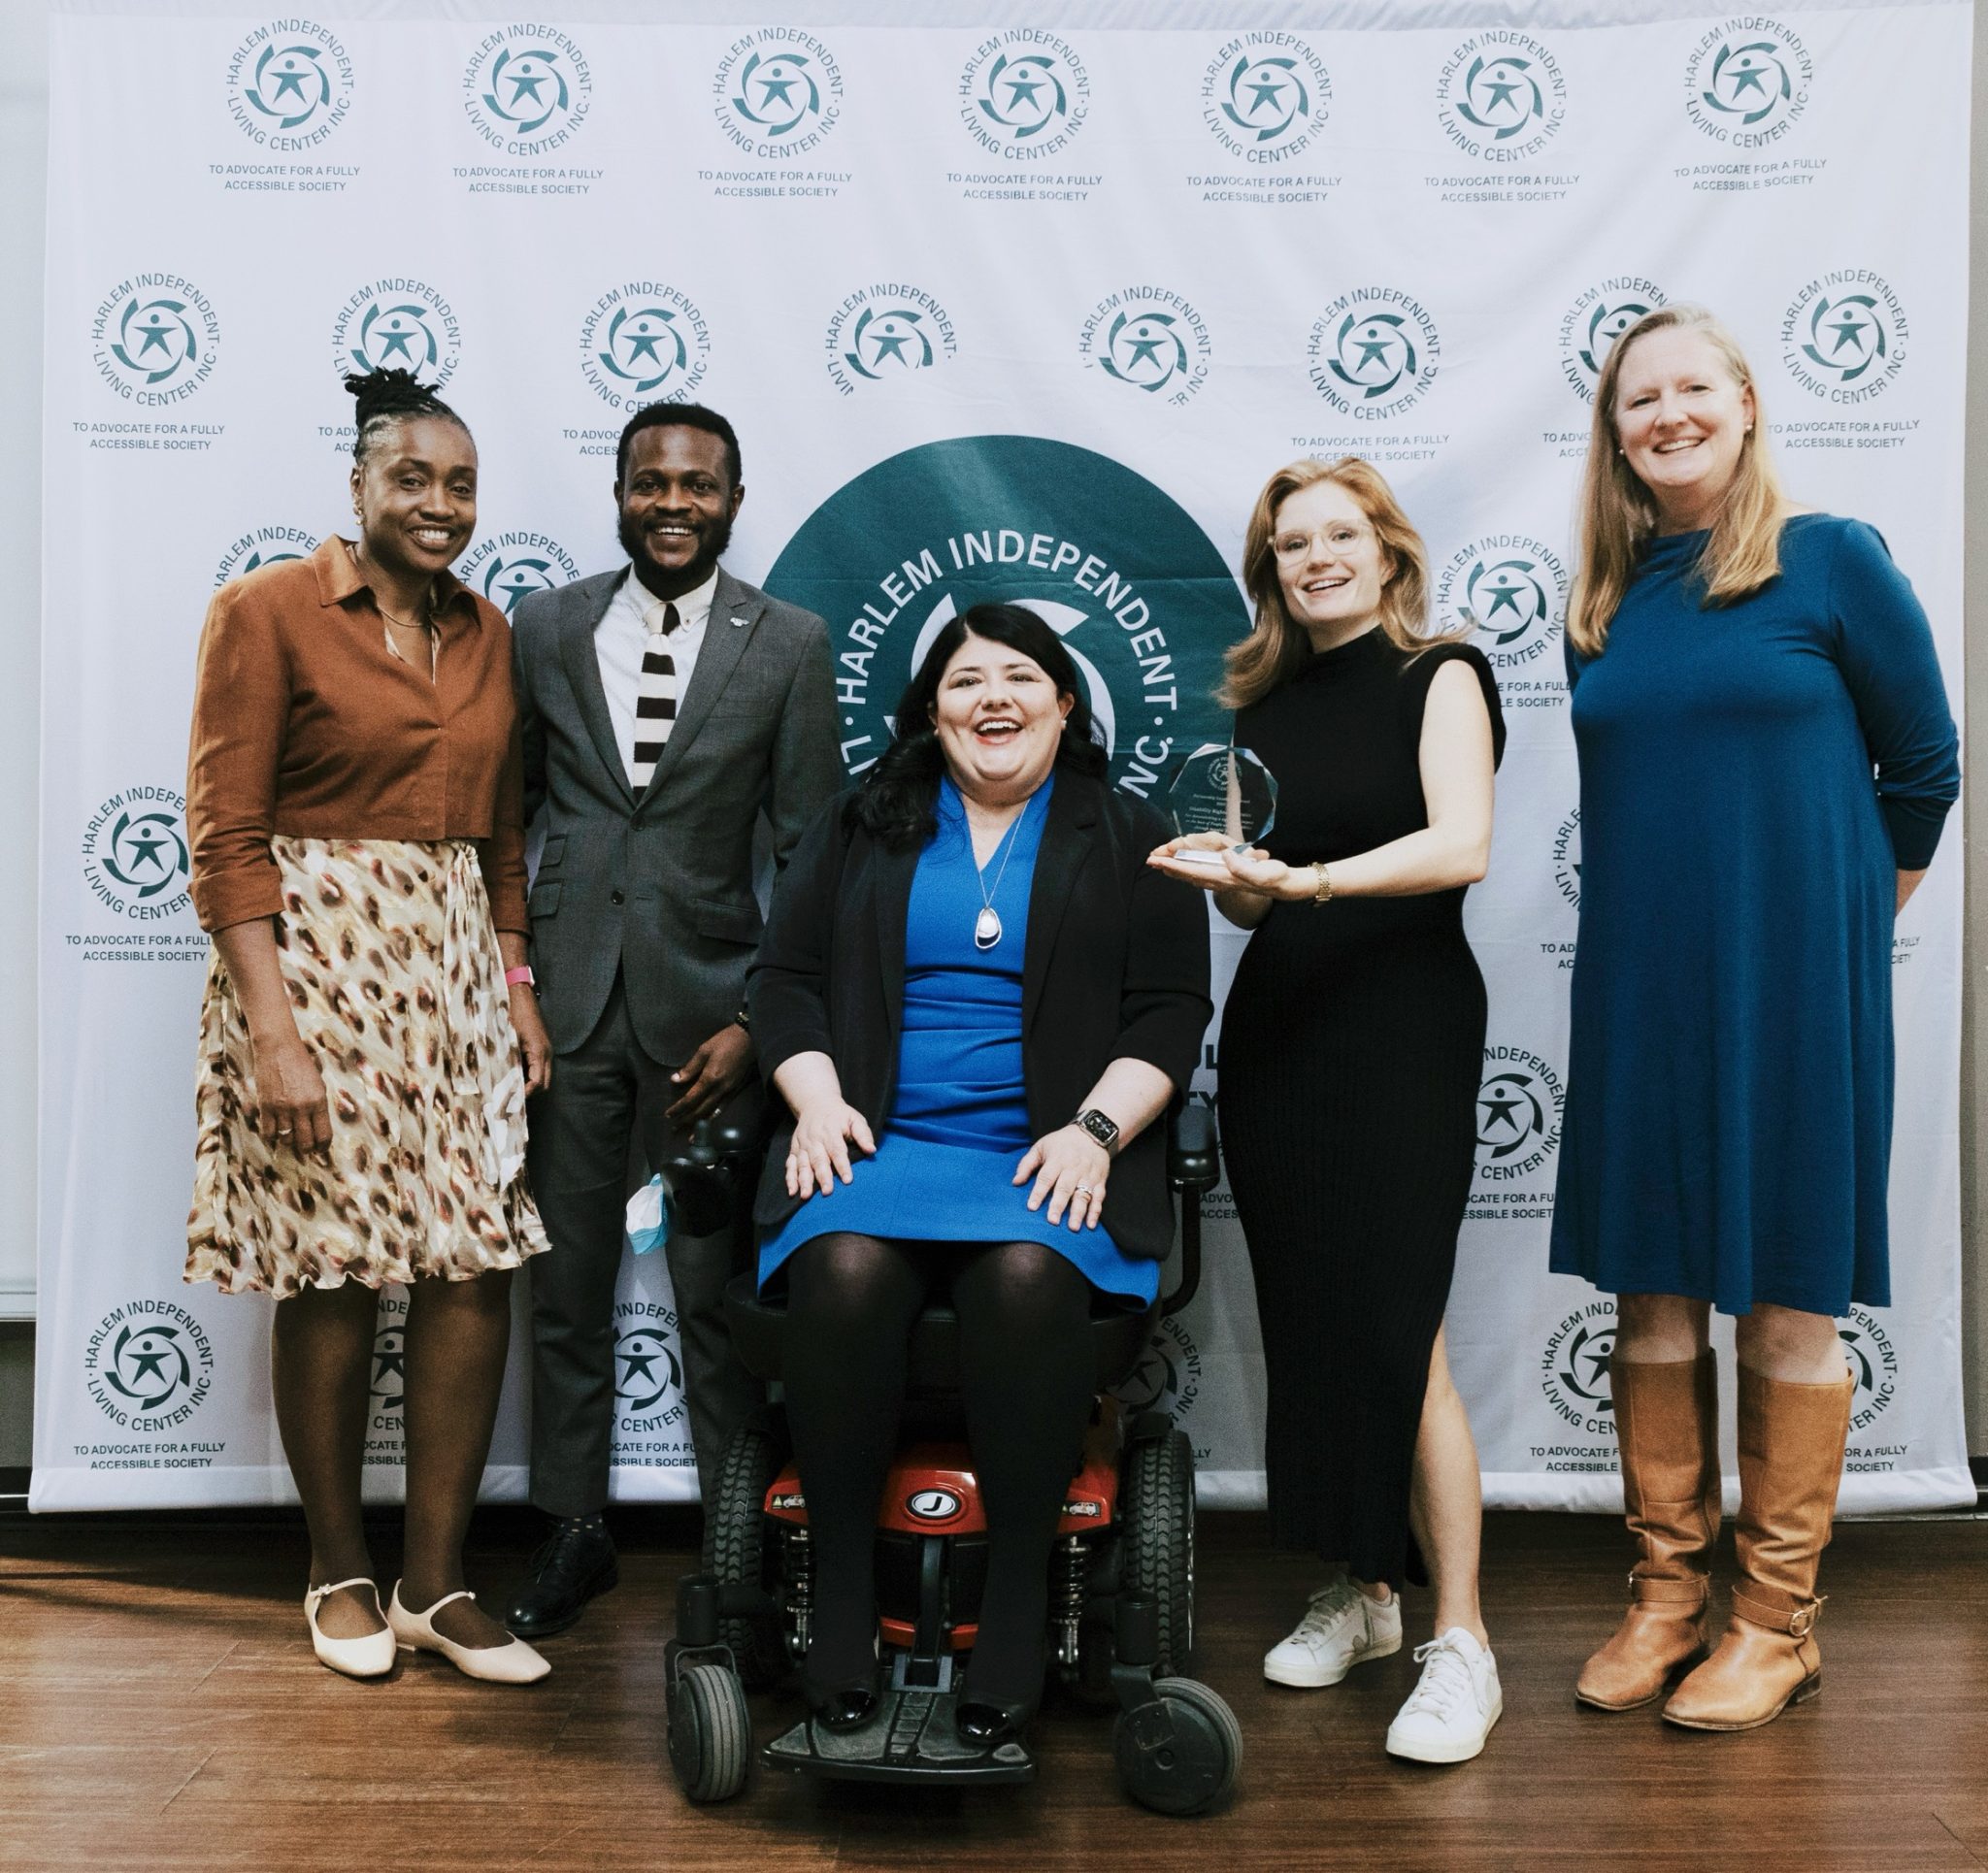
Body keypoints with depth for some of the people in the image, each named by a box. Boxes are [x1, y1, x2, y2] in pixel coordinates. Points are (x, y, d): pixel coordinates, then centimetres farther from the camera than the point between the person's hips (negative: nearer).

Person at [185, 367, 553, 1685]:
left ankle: (435, 1582, 13)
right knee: (331, 1272, 4)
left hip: (456, 968, 5)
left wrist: (515, 981, 8)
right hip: (313, 959, -5)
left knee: (479, 1267, 0)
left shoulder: (485, 633, 13)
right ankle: (339, 1572, 23)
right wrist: (271, 1028, -16)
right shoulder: (267, 612, -4)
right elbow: (226, 835, -9)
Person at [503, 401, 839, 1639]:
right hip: (567, 997, 2)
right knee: (566, 1285, 11)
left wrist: (764, 1020, -8)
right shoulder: (548, 627, 6)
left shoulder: (789, 644, 0)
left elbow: (816, 854, -1)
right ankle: (575, 1532, 27)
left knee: (719, 1294, 4)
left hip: (708, 1003, -2)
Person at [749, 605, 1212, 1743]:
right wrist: (817, 1101, -3)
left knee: (1028, 1276, -34)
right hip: (879, 1138, 2)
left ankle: (1019, 1592, -19)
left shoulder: (1127, 839, 14)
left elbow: (1170, 1011, 6)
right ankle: (843, 1584, -17)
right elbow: (786, 979, 14)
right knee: (845, 1272, -31)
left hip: (1051, 1152, -1)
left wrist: (1097, 1128, -10)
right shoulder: (862, 830, 19)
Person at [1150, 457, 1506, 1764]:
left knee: (1401, 1326, -10)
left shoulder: (1439, 676, 0)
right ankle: (1361, 1591, 22)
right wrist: (1223, 869, -9)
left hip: (1404, 1029, -5)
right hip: (1277, 1029, 5)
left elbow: (1463, 844, -15)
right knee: (1306, 1318, 7)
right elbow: (1250, 899, 13)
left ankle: (1462, 1643, 0)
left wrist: (1311, 879, -28)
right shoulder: (1266, 707, 14)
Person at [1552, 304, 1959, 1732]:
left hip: (1793, 978, -4)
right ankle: (1667, 1591, 23)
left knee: (1789, 1291, 4)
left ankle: (1779, 1617, 18)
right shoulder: (1604, 601, 8)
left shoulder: (1830, 559, -3)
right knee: (1650, 1283, 8)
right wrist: (1670, 907, 11)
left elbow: (1924, 764, 3)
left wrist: (1844, 904, 10)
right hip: (1641, 985, 4)